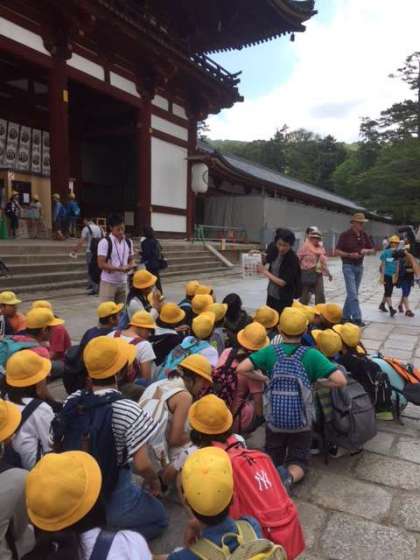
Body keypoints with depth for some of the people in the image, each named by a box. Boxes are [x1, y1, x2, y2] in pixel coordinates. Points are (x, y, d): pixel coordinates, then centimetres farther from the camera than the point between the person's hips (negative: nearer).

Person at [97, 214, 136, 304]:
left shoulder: (128, 242, 7)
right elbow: (101, 264, -15)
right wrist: (119, 268, -23)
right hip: (108, 282, -6)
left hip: (123, 282, 6)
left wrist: (131, 265, -9)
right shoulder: (105, 242, -11)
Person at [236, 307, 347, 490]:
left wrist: (265, 379, 1)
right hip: (301, 423, -1)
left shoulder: (270, 351, -7)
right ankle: (290, 476, -18)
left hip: (274, 421, 1)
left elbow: (241, 369, -14)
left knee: (272, 459, 22)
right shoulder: (312, 355, -10)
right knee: (298, 461, 16)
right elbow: (341, 380, -16)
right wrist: (317, 382, 1)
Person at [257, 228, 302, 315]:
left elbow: (283, 282, -20)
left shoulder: (293, 259, -18)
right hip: (271, 296, 7)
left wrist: (265, 272, -15)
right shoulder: (275, 253, 2)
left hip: (284, 300, -7)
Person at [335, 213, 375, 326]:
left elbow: (372, 250, 12)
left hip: (359, 266, 6)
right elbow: (337, 251, -9)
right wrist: (350, 255, -21)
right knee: (353, 294, -10)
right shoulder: (345, 235, -9)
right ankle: (357, 318, -10)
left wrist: (366, 251, -10)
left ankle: (346, 316, 21)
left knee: (353, 293, 11)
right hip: (348, 266, -6)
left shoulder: (364, 235, 7)